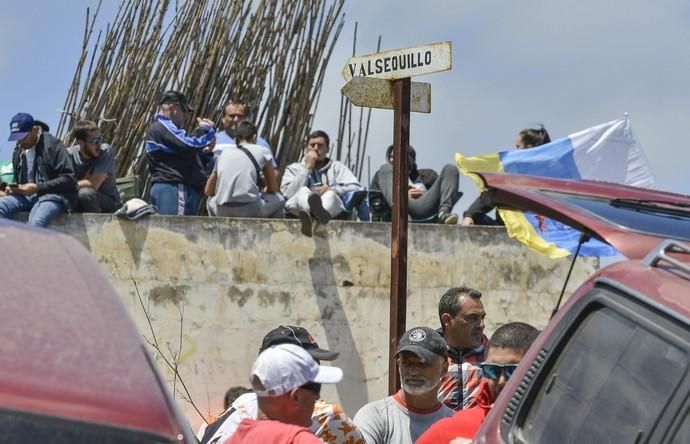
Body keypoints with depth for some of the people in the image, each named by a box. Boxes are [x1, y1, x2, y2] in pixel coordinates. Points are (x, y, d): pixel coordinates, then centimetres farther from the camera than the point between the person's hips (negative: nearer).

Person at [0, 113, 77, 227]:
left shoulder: (53, 145, -3)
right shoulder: (18, 151, 17)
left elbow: (68, 179, -9)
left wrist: (37, 188, -16)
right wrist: (12, 189, 3)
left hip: (52, 196, -7)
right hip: (27, 196, 7)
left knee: (35, 222, -37)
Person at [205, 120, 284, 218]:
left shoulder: (224, 153, 20)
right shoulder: (262, 151, 11)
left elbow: (208, 191, 24)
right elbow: (273, 189, 17)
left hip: (222, 211, 4)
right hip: (250, 210, -3)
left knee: (211, 202, 39)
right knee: (279, 200, 26)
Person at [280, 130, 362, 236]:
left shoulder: (337, 167, 25)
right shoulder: (293, 168, 24)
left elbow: (357, 188, 7)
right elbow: (288, 194, 3)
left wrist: (332, 190, -10)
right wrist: (307, 168, 3)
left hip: (333, 211, 0)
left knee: (331, 195, -30)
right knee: (303, 191, -29)